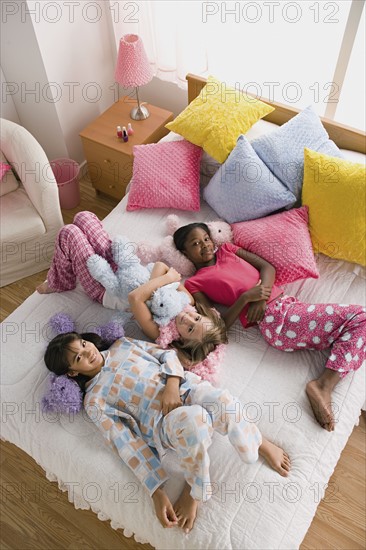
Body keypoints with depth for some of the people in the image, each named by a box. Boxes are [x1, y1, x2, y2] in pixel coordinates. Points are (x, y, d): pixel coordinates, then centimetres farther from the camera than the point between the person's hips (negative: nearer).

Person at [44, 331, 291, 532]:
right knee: (194, 419, -38)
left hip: (186, 387, 3)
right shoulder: (95, 400, 5)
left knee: (225, 405, -31)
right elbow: (127, 444, -3)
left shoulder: (122, 345, 16)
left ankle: (259, 443, 1)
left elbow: (167, 354, 13)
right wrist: (157, 493, -11)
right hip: (164, 420, -3)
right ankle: (194, 486, -10)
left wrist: (171, 385, -9)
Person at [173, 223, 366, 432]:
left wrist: (261, 297, -7)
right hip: (276, 320, -7)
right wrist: (246, 297, -18)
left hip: (288, 303, 7)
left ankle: (325, 384, -16)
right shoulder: (194, 283, 5)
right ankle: (322, 386, -18)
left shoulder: (227, 250, 21)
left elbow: (268, 267, 12)